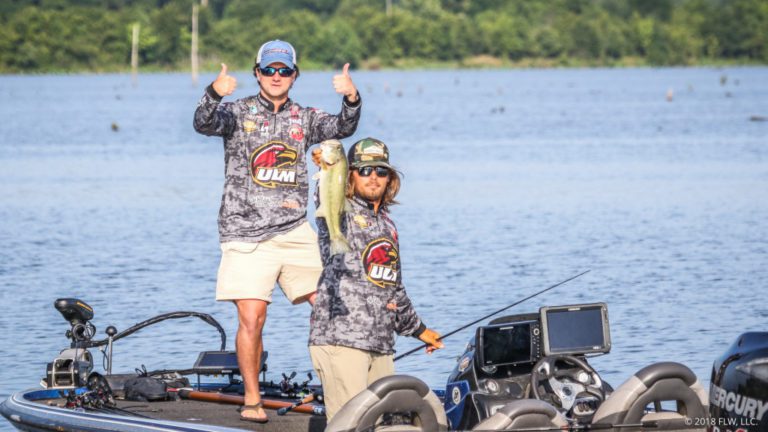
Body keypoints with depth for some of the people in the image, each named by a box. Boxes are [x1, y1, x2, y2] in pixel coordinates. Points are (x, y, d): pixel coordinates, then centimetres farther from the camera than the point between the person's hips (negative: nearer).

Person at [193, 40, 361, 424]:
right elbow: (204, 124, -16)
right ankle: (252, 400, 3)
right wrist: (215, 94, -38)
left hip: (295, 231, 3)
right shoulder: (238, 112, 3)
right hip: (246, 233, -3)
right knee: (251, 319, -8)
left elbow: (341, 128, -6)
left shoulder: (304, 118, 12)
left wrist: (351, 99, -28)